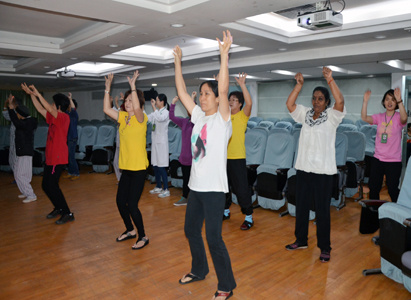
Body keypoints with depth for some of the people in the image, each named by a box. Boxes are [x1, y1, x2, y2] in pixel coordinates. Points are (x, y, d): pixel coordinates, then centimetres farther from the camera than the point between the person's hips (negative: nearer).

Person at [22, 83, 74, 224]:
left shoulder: (64, 117, -11)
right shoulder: (54, 118, 14)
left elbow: (49, 109, -24)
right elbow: (40, 109, 20)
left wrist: (37, 94, -19)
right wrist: (31, 94, 17)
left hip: (58, 158, -9)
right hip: (50, 157, 9)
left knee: (52, 185, -9)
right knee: (46, 185, 13)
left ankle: (67, 213, -1)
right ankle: (58, 208, 28)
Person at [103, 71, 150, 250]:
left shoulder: (141, 118, -11)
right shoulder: (123, 117, 9)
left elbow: (137, 108, -32)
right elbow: (107, 109, 5)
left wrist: (133, 86, -30)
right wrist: (108, 89, 1)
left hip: (138, 169, -7)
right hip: (126, 167, 8)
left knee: (132, 205, -5)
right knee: (120, 202, 15)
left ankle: (143, 237, 14)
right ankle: (130, 230, 36)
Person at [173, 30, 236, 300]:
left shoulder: (222, 118, -9)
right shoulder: (199, 116, 8)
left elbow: (223, 89, -23)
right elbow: (182, 91, 9)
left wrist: (224, 55, -28)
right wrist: (178, 62, 8)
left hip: (214, 188, -7)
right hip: (196, 185, 8)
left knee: (213, 238, -3)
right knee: (191, 230, 18)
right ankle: (199, 270, 41)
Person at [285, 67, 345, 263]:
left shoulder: (331, 116, -3)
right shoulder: (305, 114, 10)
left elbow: (340, 101, -21)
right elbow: (289, 104, -2)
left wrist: (330, 80, -26)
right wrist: (299, 84, -10)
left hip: (323, 170, -5)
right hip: (303, 168, 5)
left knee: (322, 210, 2)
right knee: (301, 206, 13)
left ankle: (325, 247, 16)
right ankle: (301, 240, 30)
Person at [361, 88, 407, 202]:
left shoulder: (398, 117, -5)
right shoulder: (379, 117, 4)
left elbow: (404, 119, -29)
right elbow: (364, 117, -14)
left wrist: (399, 101, -41)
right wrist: (365, 101, -27)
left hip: (394, 161, -3)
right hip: (377, 159, 4)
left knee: (393, 191, 3)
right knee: (373, 188, 13)